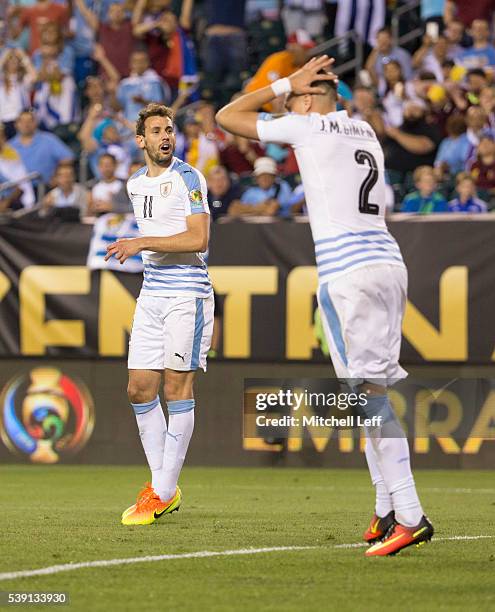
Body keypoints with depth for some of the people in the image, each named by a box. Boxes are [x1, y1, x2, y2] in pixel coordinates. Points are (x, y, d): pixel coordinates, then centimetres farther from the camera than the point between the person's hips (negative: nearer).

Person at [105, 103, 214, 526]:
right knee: (139, 389, 3)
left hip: (187, 293, -8)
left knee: (177, 388, -6)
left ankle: (163, 494, -5)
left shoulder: (188, 178, -7)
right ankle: (162, 486, 13)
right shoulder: (136, 184, 16)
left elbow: (198, 239, -17)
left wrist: (143, 243, -20)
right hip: (151, 295, 8)